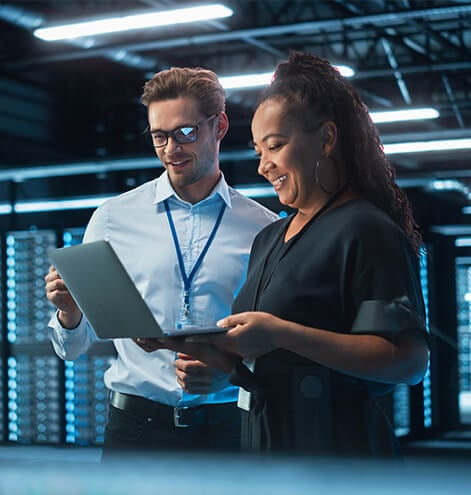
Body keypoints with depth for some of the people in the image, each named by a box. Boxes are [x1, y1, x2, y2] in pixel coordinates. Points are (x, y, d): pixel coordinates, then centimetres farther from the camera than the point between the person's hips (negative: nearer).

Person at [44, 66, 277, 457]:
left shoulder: (264, 229, 2)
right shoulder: (114, 218, 4)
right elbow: (74, 347, 4)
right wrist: (69, 311, -17)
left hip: (229, 425, 0)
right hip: (137, 424, 0)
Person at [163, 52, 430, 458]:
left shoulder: (367, 231, -11)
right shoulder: (269, 238, 15)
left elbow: (410, 360, -22)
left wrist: (280, 334, -25)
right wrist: (218, 355, -3)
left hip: (336, 446, -8)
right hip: (263, 441, 8)